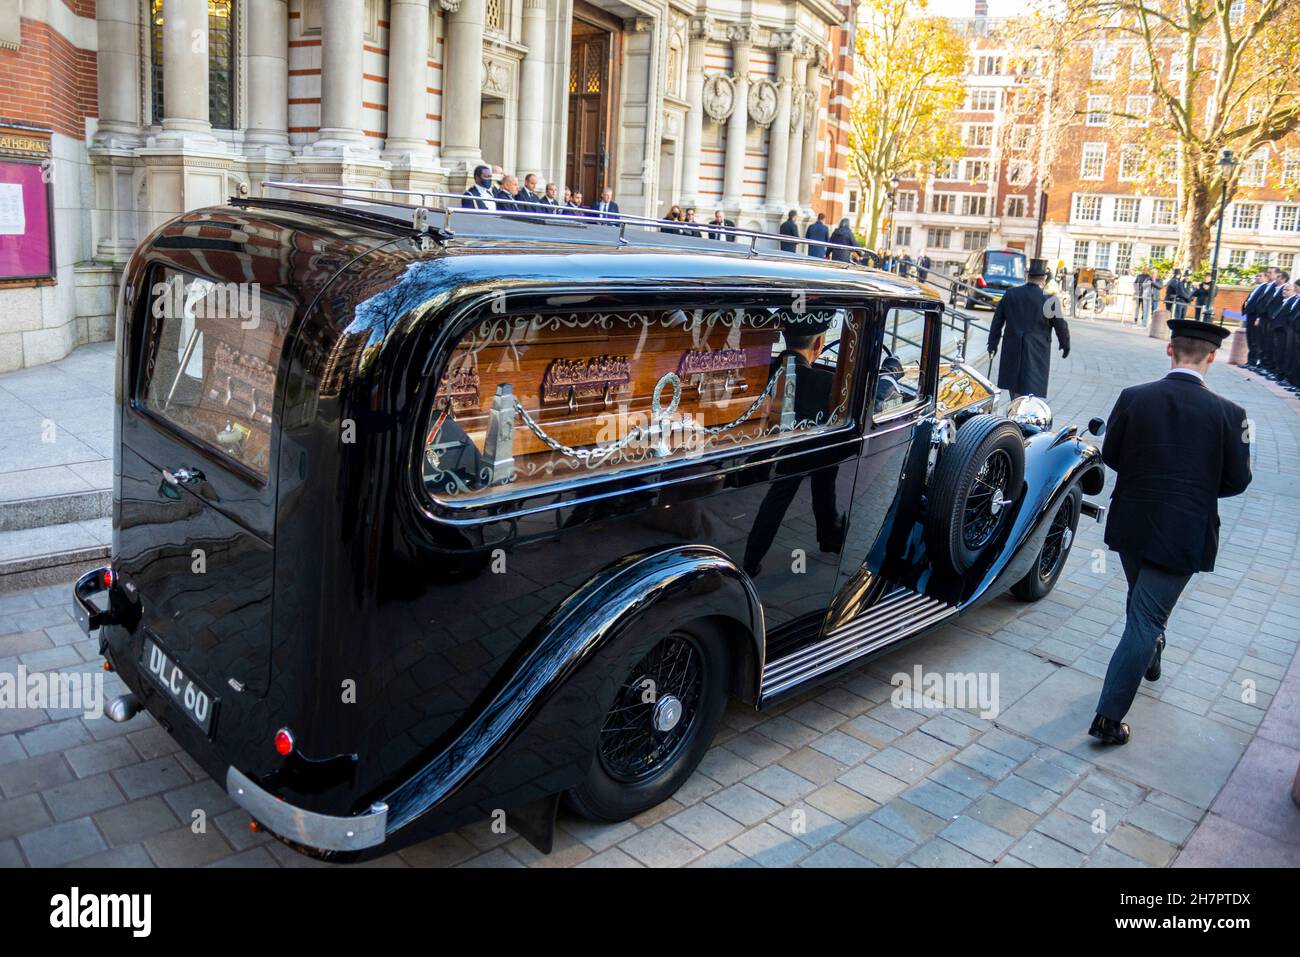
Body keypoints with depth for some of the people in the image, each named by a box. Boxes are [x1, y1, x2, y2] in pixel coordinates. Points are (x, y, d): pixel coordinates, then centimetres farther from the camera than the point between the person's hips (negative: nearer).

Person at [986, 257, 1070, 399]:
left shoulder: (1010, 294, 2)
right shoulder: (1050, 299, -10)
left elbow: (997, 321, 7)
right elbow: (1061, 326, -1)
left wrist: (993, 345, 16)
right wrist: (1065, 345, 17)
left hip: (1011, 352, 4)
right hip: (1037, 355, -4)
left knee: (1015, 393, 18)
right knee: (1032, 393, -5)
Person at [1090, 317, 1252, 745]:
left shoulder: (1133, 398, -9)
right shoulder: (1228, 413, -12)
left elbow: (1110, 455, 0)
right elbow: (1237, 480, -4)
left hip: (1132, 524, 3)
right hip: (1185, 534, -2)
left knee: (1142, 604, 27)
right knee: (1146, 617, 1)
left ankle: (1149, 657, 53)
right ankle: (1109, 717, 2)